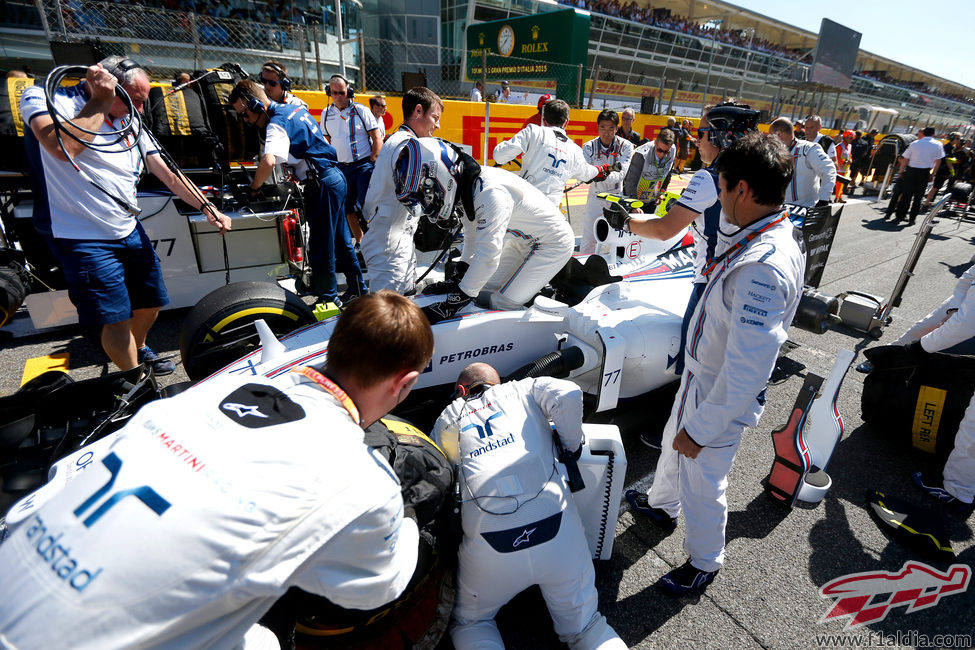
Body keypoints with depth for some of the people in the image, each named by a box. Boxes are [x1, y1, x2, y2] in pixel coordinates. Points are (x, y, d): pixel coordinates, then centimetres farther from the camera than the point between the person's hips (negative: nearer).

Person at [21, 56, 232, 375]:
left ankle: (139, 349, 46)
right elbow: (64, 148, -28)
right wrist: (100, 101, -18)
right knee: (117, 318, -5)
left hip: (131, 231, 7)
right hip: (85, 239, -6)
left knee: (151, 302, 17)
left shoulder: (130, 122, 10)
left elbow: (169, 174, 10)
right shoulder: (42, 97, -7)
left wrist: (207, 207, 1)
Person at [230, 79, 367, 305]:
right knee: (341, 241, 17)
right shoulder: (295, 109, 14)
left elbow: (268, 161, -33)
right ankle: (358, 290, 27)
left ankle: (328, 298, 10)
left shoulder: (277, 123, -16)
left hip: (322, 185, -10)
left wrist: (254, 187, -17)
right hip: (335, 177, 10)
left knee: (320, 247, 0)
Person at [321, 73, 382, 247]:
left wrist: (371, 164, -11)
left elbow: (377, 139, -4)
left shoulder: (361, 111, -3)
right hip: (341, 168, 4)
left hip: (363, 166, -4)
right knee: (349, 210, 8)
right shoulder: (326, 114, 9)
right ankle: (360, 243, 21)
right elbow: (326, 140, 19)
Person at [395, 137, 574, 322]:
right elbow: (472, 234, 8)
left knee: (501, 306, -12)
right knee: (484, 295, 8)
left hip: (553, 243, -9)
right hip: (524, 240, 9)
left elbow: (487, 257, -37)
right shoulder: (467, 185, -6)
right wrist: (457, 277, 3)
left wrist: (452, 304, -33)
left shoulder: (490, 193, -35)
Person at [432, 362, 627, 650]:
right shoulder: (524, 389, 14)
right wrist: (572, 443, 12)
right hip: (557, 529, 1)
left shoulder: (446, 420, 16)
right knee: (584, 627, 24)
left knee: (467, 622, 28)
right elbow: (568, 394, -4)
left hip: (490, 544, 0)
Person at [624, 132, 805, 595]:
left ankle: (704, 564, 42)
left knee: (701, 484, 13)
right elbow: (728, 243, 24)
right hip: (700, 376, 10)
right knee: (673, 445, 31)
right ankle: (661, 506, 60)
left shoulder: (764, 269, -35)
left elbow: (747, 370, -33)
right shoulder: (762, 236, -4)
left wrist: (702, 428, -25)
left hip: (723, 397, -10)